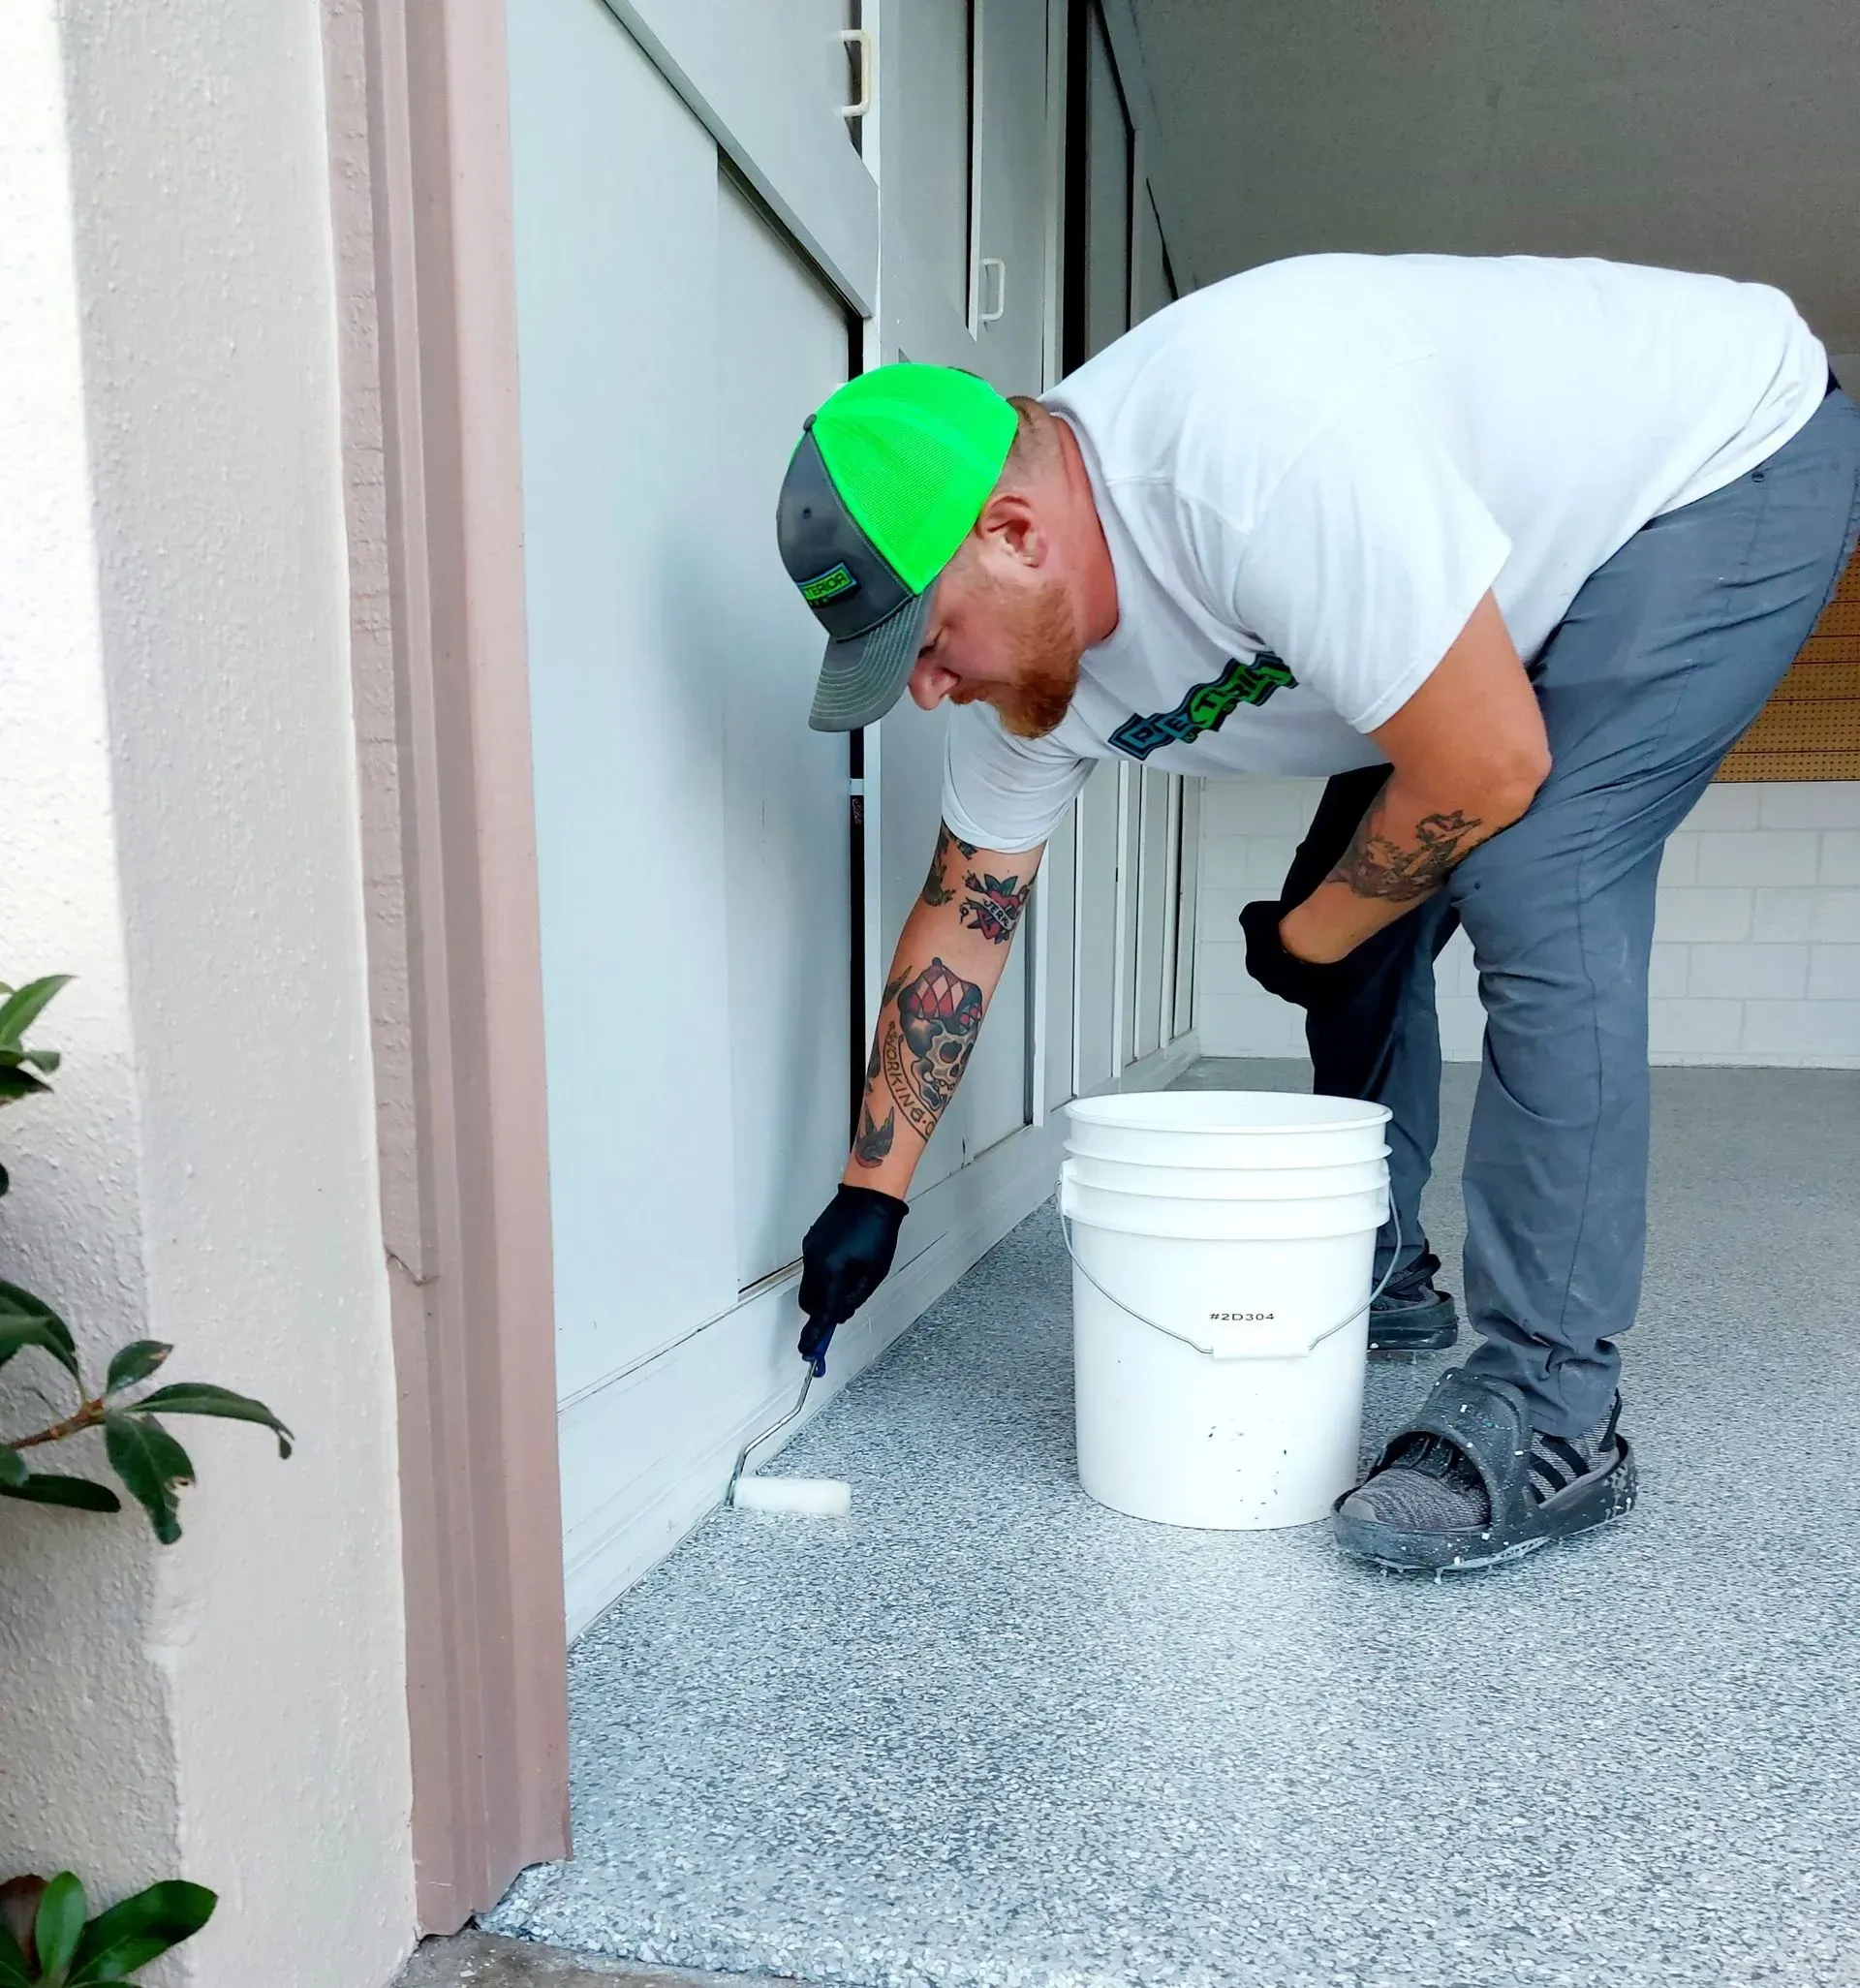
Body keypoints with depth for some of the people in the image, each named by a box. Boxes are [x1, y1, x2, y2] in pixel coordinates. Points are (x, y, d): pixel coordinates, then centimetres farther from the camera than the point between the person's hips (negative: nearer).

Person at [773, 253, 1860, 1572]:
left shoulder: (1257, 446, -40)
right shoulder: (1023, 638, -13)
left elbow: (1488, 772, -33)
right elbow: (965, 915, -6)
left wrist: (1311, 938, -14)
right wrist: (871, 1192, -2)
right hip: (1558, 540, 7)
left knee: (1533, 889, -24)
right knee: (1369, 892, 2)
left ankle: (1552, 1418, -14)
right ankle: (1379, 1273, 20)